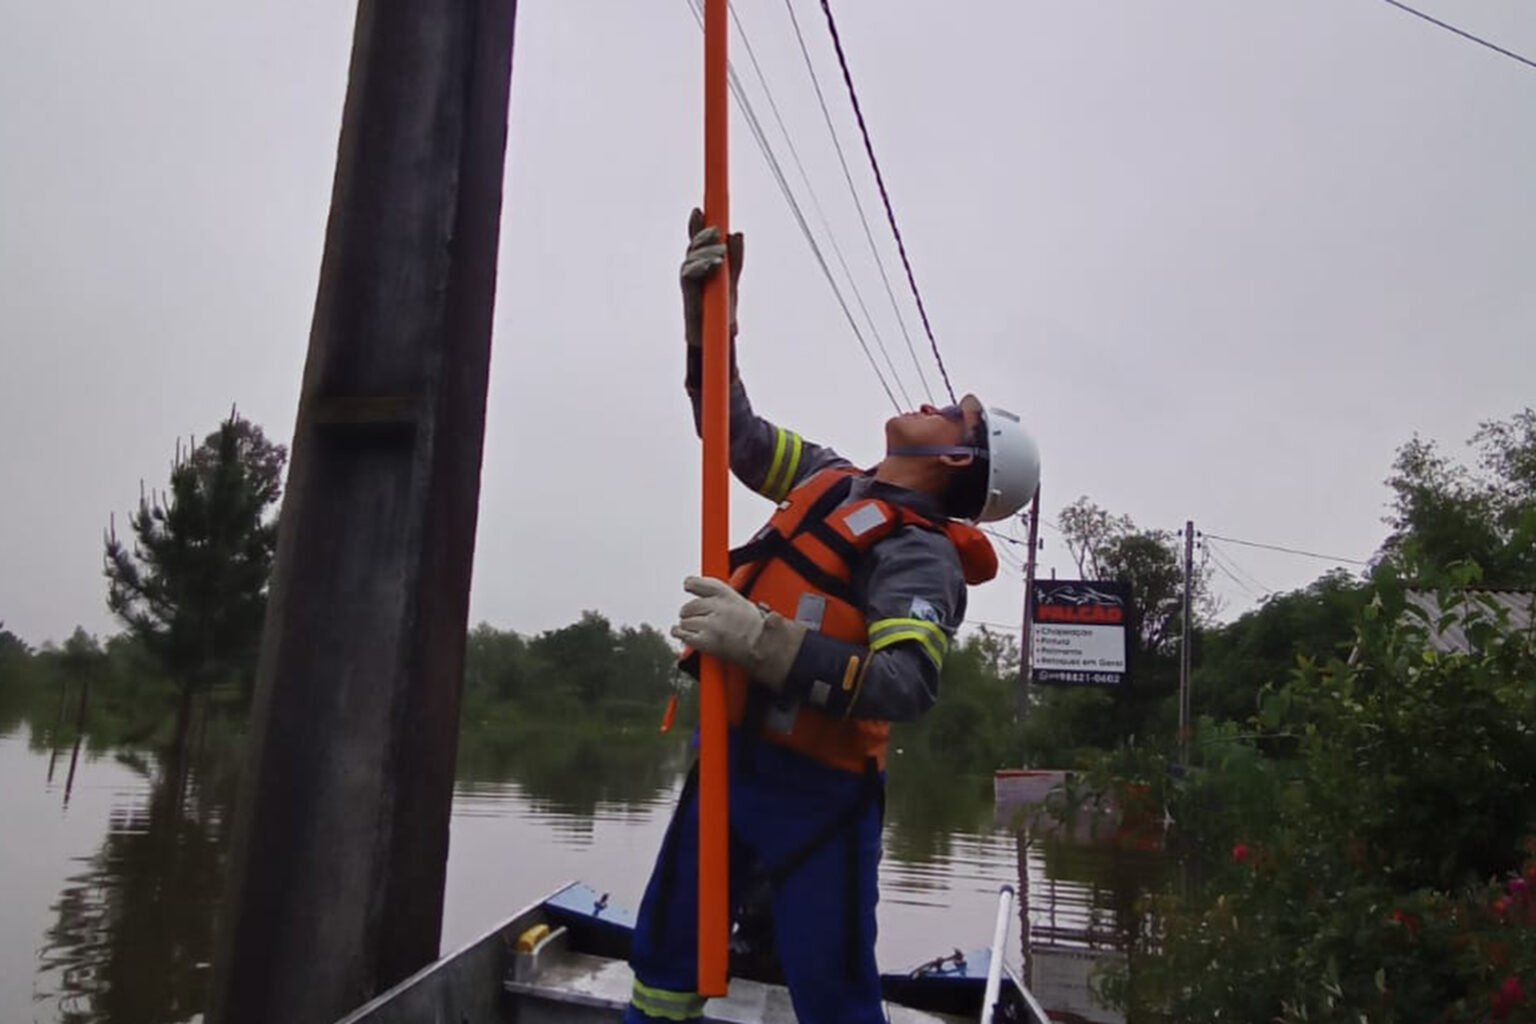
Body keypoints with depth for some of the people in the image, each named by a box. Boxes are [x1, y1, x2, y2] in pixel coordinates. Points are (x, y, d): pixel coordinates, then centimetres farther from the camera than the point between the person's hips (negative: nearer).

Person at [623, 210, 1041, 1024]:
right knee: (663, 954, 16)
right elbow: (736, 430, 18)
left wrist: (761, 640, -34)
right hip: (731, 761, 7)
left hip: (815, 792, -7)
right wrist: (708, 307, 9)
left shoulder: (922, 555, -13)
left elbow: (908, 686, -27)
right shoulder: (828, 479, 10)